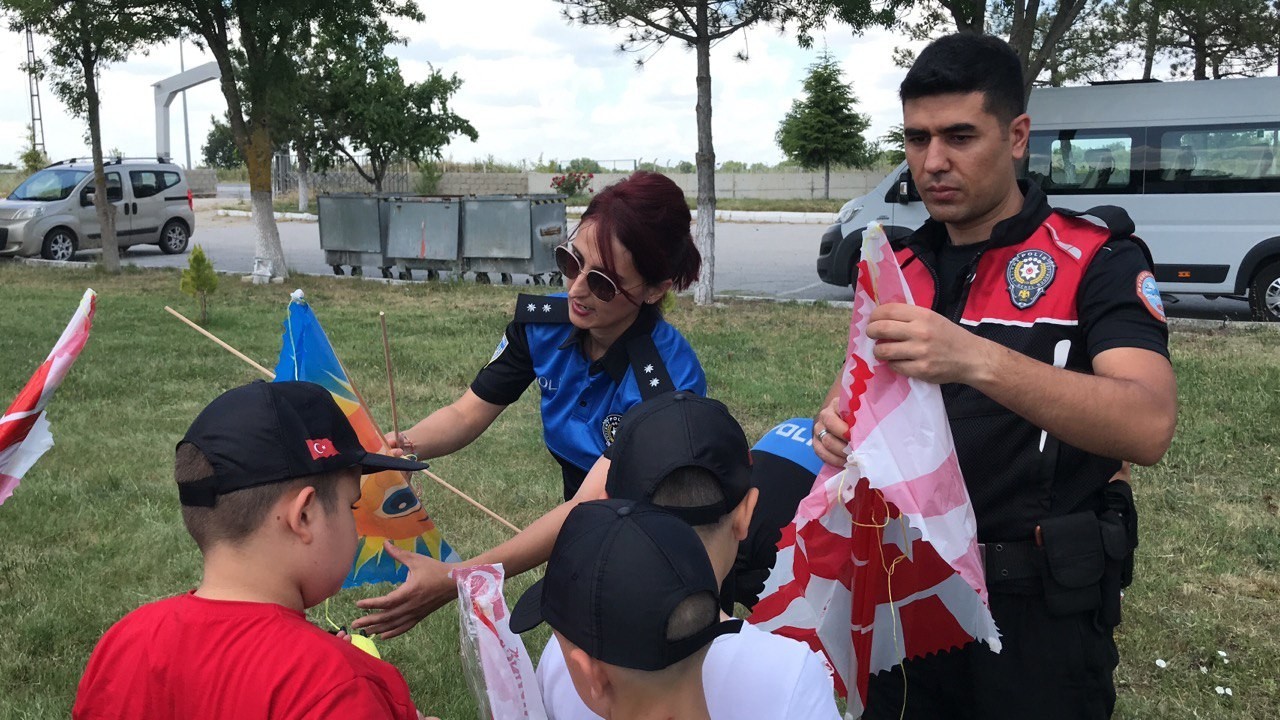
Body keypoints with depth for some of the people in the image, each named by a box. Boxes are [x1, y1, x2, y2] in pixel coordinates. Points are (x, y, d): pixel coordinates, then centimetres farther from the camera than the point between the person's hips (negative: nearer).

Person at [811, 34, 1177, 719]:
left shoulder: (1095, 258, -13)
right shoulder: (900, 267, 4)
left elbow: (1148, 426, -27)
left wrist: (976, 360, -42)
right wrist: (838, 419, -16)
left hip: (1040, 608, -5)